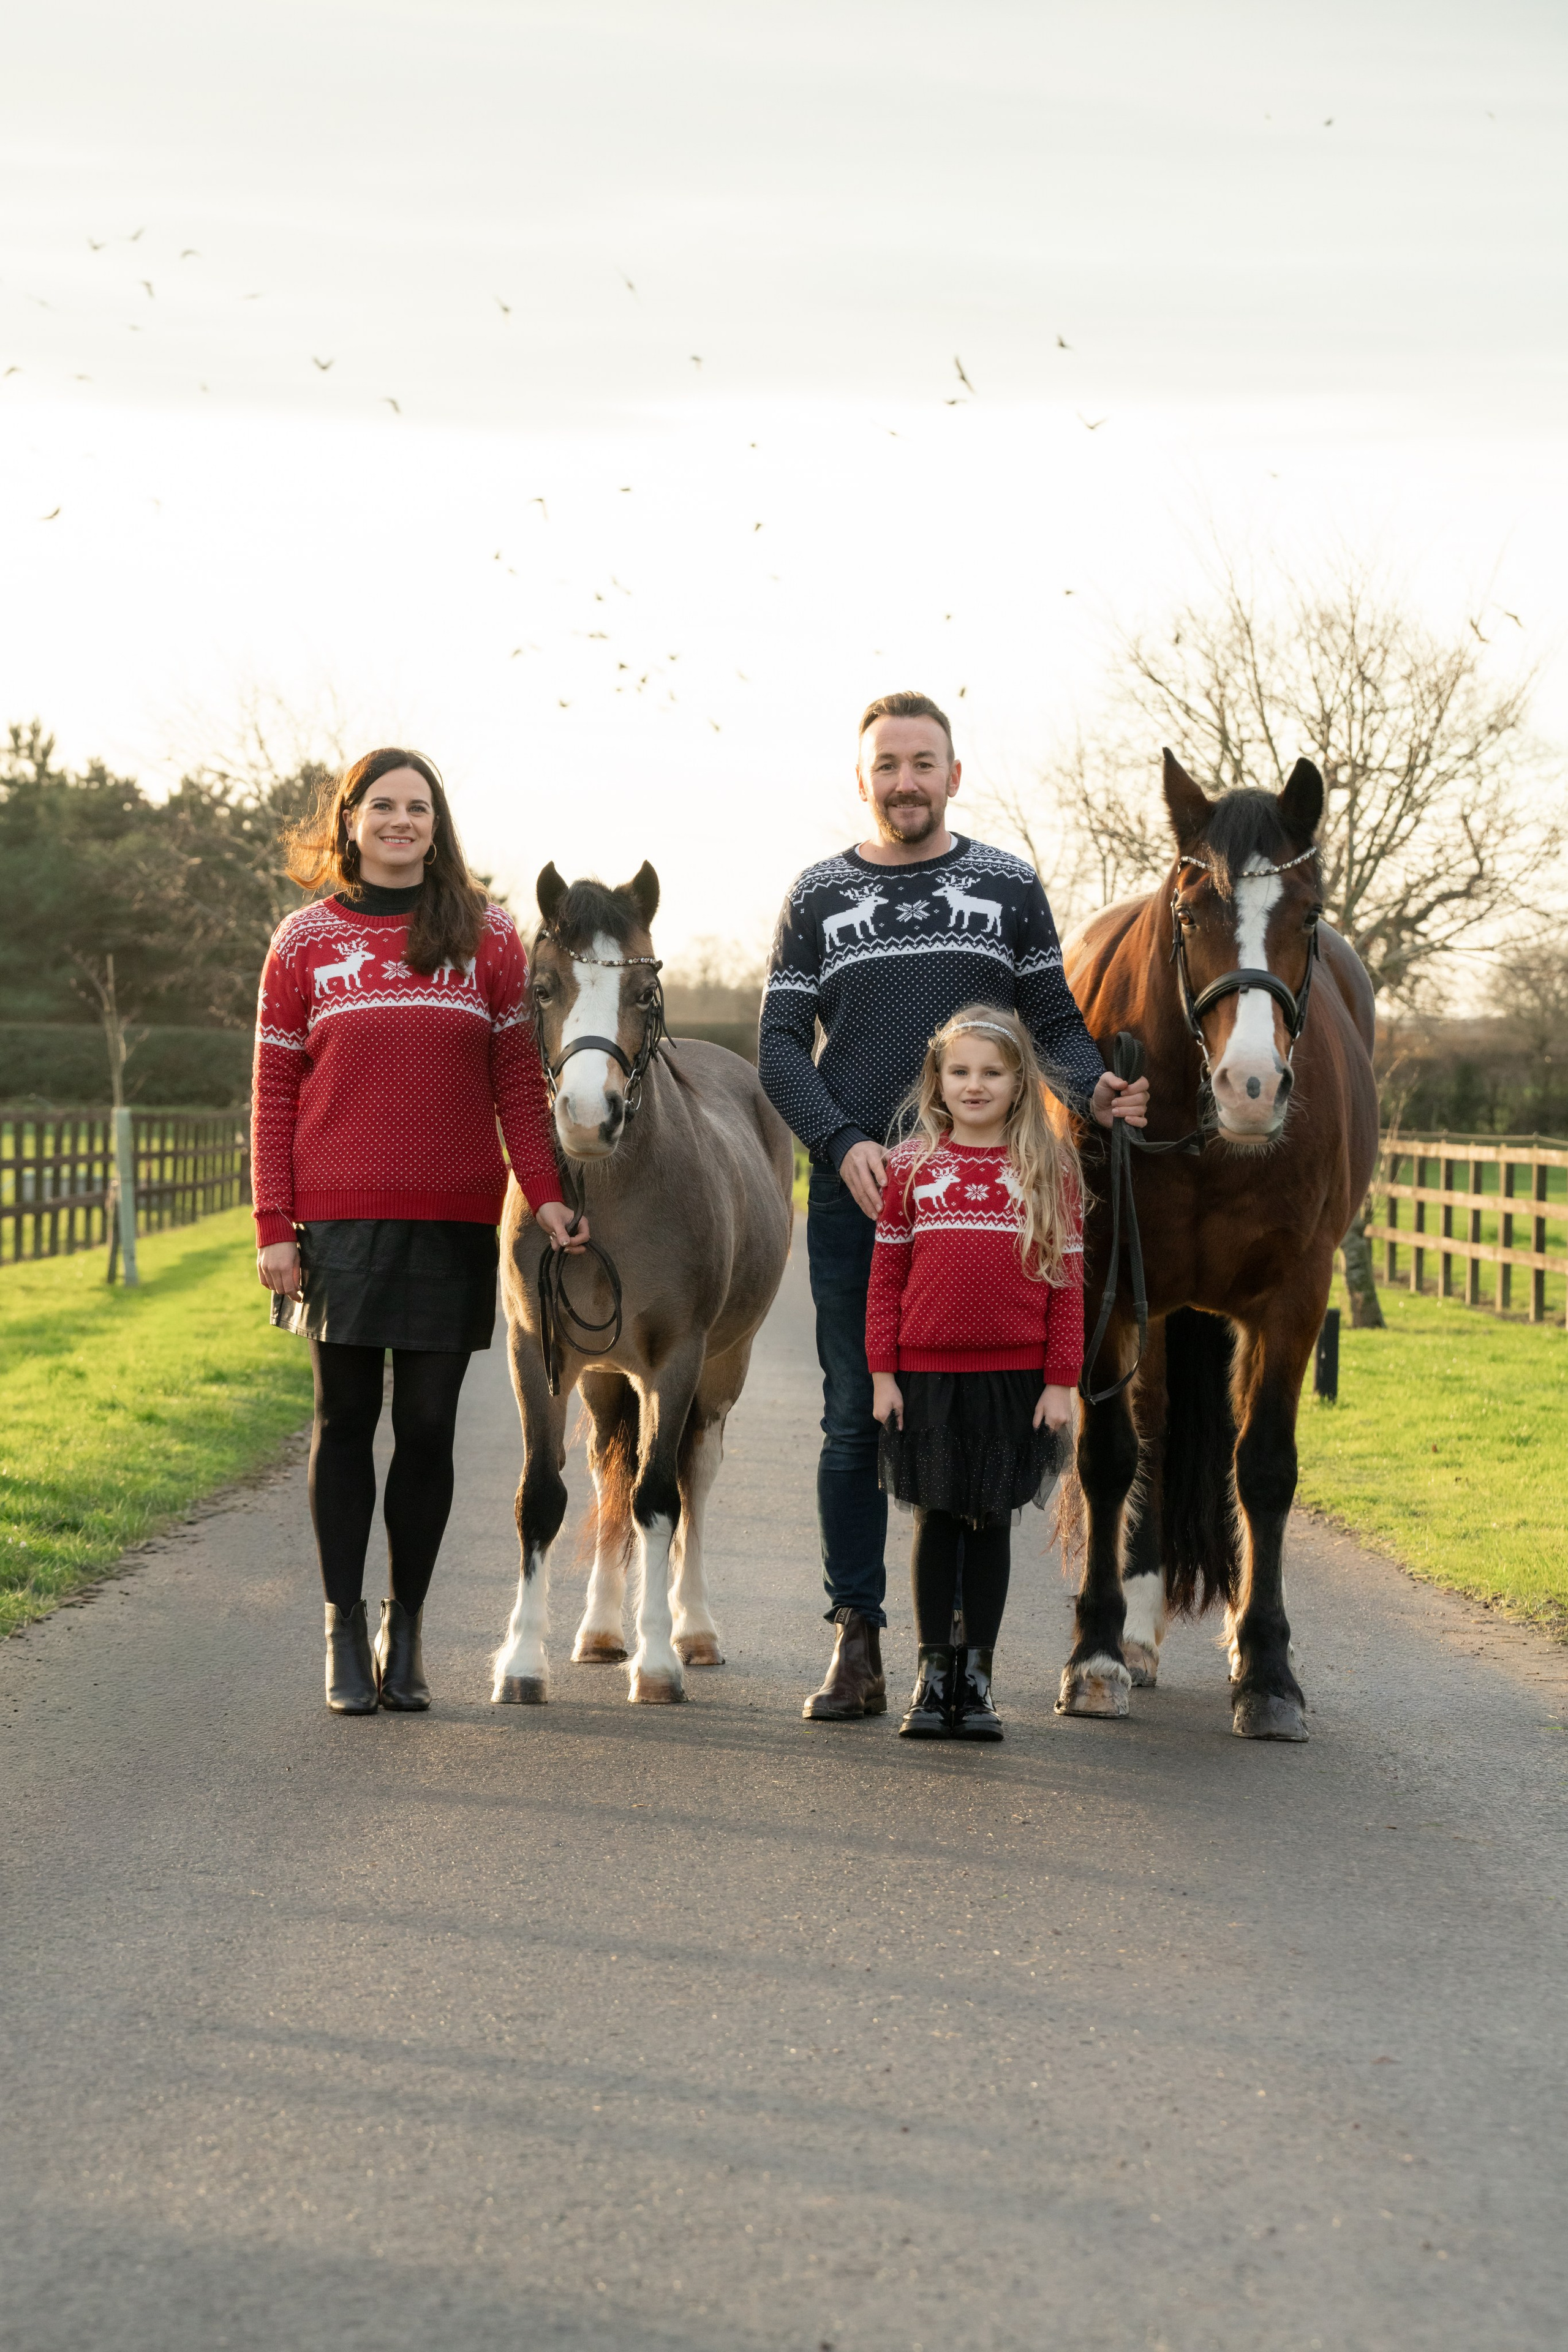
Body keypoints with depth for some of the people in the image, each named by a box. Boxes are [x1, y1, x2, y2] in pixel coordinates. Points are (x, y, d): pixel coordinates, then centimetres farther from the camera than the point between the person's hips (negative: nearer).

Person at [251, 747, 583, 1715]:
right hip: (339, 1218, 0)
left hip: (456, 1219, 0)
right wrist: (274, 1226, -3)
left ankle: (406, 1633, 17)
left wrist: (545, 1191, -8)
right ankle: (345, 1634, 12)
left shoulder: (489, 936, 6)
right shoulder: (305, 940, 5)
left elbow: (518, 1080, 4)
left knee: (428, 1425, 4)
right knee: (347, 1419, 4)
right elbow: (275, 1091, 4)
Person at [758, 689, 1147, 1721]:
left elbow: (1054, 1023, 9)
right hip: (854, 1192, 0)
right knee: (855, 1421, 1)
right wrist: (843, 1143, -11)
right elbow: (781, 1045, 5)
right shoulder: (820, 896, 8)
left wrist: (1096, 1088, -13)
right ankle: (857, 1644, 8)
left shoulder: (1009, 888, 9)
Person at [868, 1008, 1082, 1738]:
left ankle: (976, 1677, 14)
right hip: (928, 1373, 0)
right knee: (936, 1516, 6)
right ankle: (933, 1675, 14)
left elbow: (1066, 1282, 1)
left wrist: (1061, 1380, -3)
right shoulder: (912, 1166, 3)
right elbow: (887, 1274, 4)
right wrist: (882, 1372, 0)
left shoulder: (1050, 1168, 2)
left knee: (992, 1519, 6)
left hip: (1015, 1375, 0)